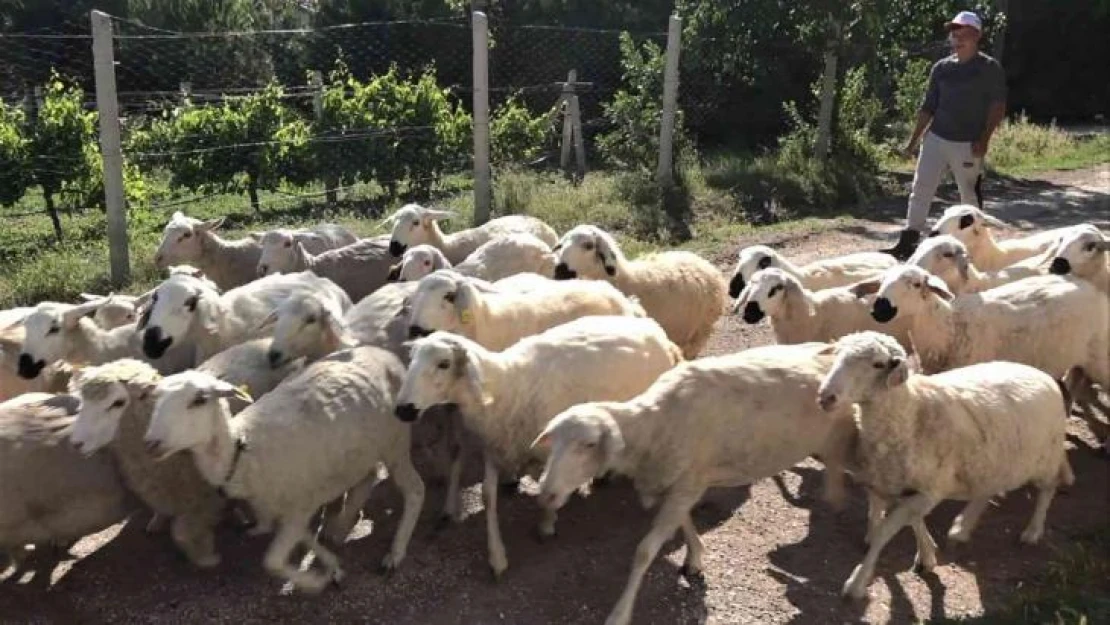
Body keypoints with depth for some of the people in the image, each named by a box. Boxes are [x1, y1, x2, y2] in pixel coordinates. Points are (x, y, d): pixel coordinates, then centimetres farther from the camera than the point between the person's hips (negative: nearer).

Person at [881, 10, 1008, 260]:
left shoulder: (990, 68, -4)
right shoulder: (941, 67, 9)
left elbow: (998, 106, -7)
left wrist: (984, 138, -17)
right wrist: (914, 139, 10)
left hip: (968, 144, -4)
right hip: (935, 138, 4)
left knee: (970, 195, 5)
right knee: (920, 189, -1)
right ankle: (908, 241, 1)